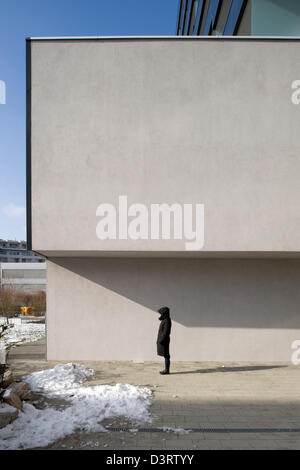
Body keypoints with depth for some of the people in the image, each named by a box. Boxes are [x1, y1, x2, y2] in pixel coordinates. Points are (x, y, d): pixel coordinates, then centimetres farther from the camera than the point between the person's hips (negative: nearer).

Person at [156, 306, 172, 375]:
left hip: (164, 341, -10)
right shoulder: (164, 320, 14)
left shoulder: (167, 321, -16)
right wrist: (159, 340, 20)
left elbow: (165, 332, -21)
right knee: (165, 355, 12)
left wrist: (161, 340, -21)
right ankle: (166, 369, 16)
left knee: (166, 355, -5)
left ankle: (167, 370, -1)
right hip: (162, 340, 10)